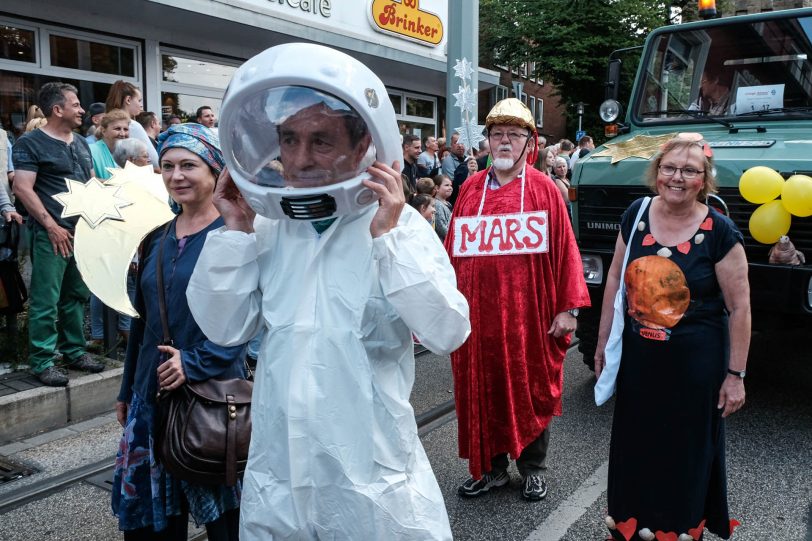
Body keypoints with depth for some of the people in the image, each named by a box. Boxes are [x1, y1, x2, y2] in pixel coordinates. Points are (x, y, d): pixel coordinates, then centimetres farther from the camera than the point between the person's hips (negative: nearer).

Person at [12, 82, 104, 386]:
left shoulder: (81, 143, 17)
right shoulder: (30, 143, -5)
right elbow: (22, 188, -11)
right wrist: (52, 226, -16)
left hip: (83, 232, 7)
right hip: (52, 235, -7)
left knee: (76, 296, 14)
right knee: (46, 301, -2)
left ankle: (74, 351, 25)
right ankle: (42, 362, 6)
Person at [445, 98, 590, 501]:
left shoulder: (543, 189, -2)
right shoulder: (470, 189, 6)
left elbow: (563, 249, -4)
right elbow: (454, 251, 5)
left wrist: (568, 307, -8)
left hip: (529, 314, -2)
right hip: (478, 314, 3)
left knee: (531, 391, 11)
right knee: (482, 392, 12)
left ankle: (533, 468, 30)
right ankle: (490, 468, 30)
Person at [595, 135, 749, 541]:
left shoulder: (719, 232, -12)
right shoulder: (636, 215, -2)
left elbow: (739, 307, -8)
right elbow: (615, 280, 6)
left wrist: (735, 374, -7)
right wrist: (603, 341, 9)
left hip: (696, 362, -3)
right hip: (638, 355, 4)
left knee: (686, 454, 11)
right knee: (633, 447, 15)